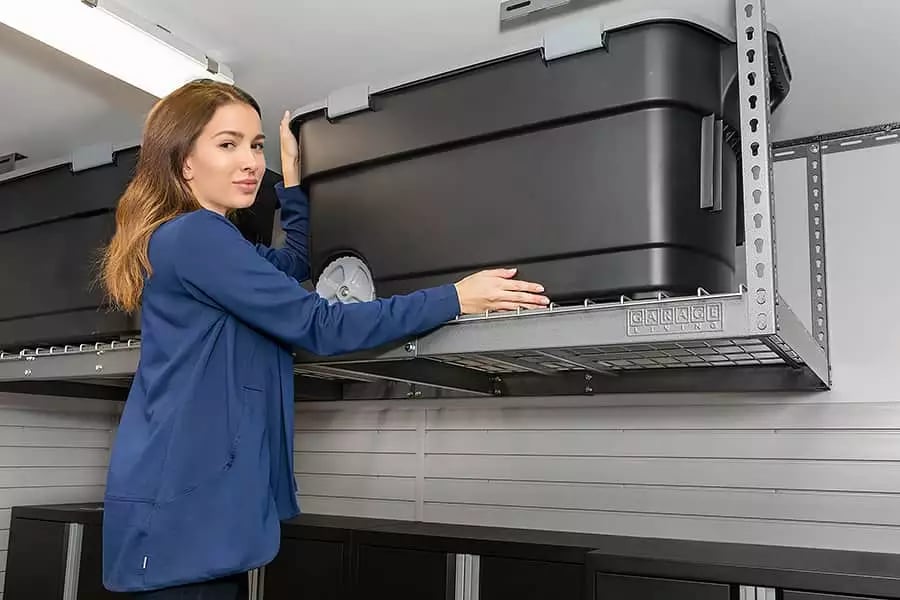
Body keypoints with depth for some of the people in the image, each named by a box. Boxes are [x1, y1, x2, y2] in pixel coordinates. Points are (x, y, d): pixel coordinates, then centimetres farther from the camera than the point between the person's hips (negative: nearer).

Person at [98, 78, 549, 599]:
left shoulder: (204, 242, 15)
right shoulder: (194, 236, -15)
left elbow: (295, 264, 30)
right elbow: (316, 326, -20)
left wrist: (292, 172, 23)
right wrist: (455, 300, -18)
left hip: (197, 498, 10)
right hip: (183, 507, -10)